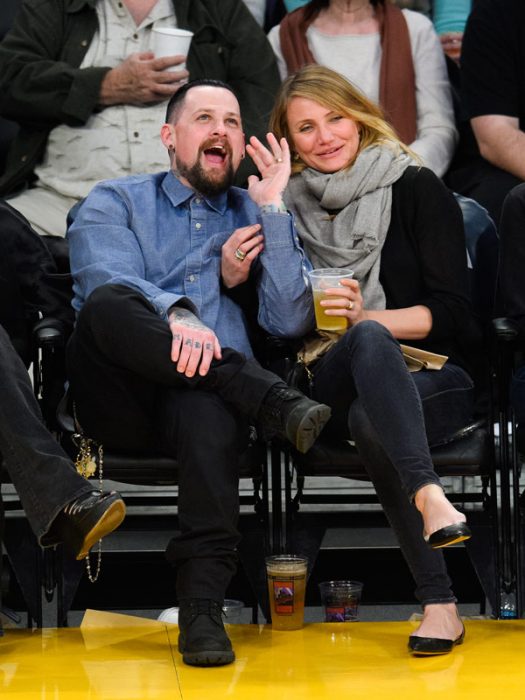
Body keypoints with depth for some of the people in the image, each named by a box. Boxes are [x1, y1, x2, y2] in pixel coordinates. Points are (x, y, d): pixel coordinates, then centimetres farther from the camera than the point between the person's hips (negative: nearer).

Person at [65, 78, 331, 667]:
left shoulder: (258, 219, 24)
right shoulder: (114, 203, 18)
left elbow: (289, 322, 7)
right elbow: (107, 278, -6)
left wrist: (273, 208, 4)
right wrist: (176, 313, -28)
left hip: (208, 393, 1)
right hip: (118, 400, 0)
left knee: (206, 407, -38)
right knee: (107, 304, -33)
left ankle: (202, 604, -43)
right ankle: (276, 403, -32)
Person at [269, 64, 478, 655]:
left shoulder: (415, 189, 6)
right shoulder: (289, 206, 15)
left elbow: (451, 312, -2)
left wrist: (365, 318, -15)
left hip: (431, 377, -1)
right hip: (331, 389, 1)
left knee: (370, 418, -37)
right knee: (370, 342, -36)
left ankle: (438, 603, -43)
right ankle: (429, 497, -57)